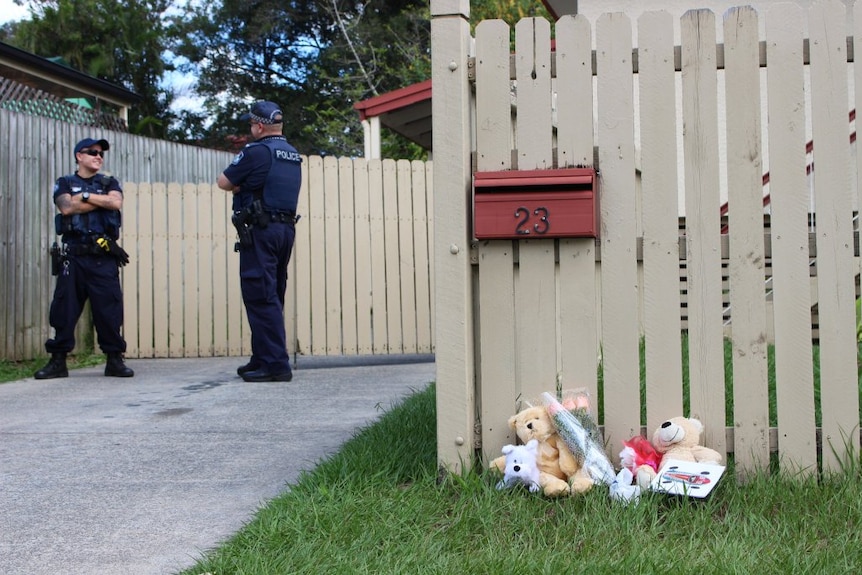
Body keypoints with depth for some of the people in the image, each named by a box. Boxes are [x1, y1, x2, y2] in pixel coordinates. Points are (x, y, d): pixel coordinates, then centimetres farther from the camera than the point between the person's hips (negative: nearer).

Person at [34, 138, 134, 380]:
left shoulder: (110, 183, 16)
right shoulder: (64, 183, 12)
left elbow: (116, 203, -6)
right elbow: (67, 208, -8)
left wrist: (85, 196, -4)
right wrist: (101, 201, -3)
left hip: (104, 257, 1)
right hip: (73, 256, -1)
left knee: (109, 308, -2)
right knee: (64, 308, 0)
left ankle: (114, 359, 4)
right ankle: (58, 361, 6)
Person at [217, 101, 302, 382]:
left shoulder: (256, 151, -11)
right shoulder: (294, 155, 14)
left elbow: (224, 183, -4)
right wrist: (247, 185, 8)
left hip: (260, 231, -8)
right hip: (286, 229, 8)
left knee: (261, 297, -7)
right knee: (272, 297, 13)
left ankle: (275, 364, -10)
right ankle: (264, 359, 21)